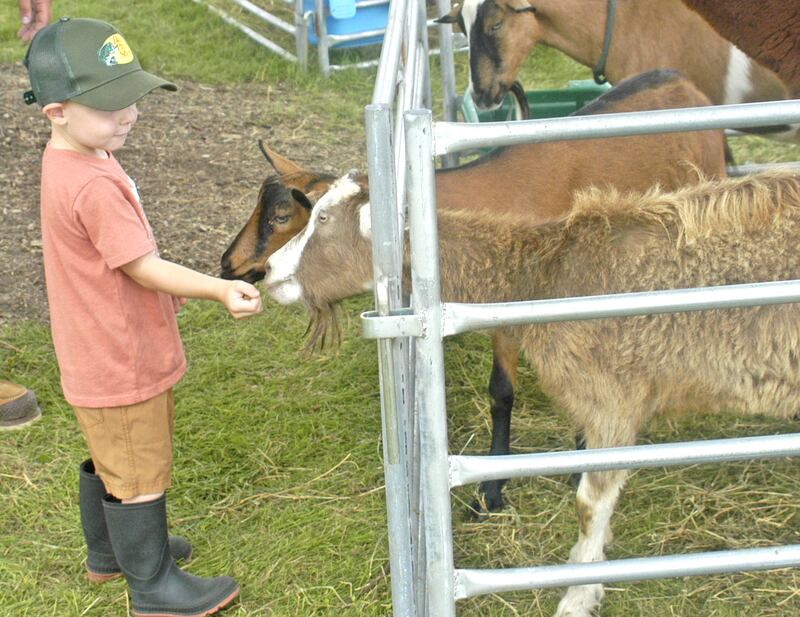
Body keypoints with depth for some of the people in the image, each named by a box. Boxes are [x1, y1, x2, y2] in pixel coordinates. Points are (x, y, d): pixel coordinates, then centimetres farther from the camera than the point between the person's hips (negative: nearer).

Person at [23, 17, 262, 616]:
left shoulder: (71, 161, 3)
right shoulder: (93, 185, -30)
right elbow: (143, 265, -27)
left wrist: (166, 291, 20)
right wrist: (221, 290, -31)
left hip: (98, 356, 10)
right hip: (120, 363, -10)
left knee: (109, 460, 27)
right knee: (139, 473, 6)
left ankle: (109, 551, 46)